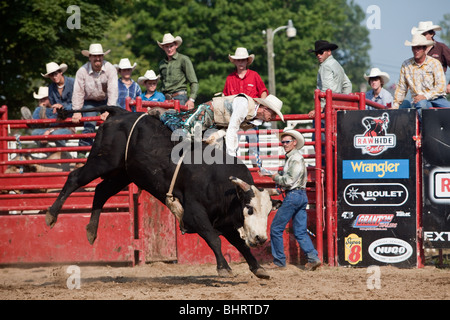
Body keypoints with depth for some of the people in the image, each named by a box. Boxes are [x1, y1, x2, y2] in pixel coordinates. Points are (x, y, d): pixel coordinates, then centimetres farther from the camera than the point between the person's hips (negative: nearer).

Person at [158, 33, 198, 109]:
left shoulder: (184, 60, 1)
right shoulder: (161, 64, 18)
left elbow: (194, 82, -3)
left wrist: (191, 99, -15)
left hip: (180, 98, -5)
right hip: (165, 99, 5)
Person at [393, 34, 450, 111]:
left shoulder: (435, 63, 1)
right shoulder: (406, 65, 8)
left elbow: (441, 86, -6)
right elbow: (401, 88, 16)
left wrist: (425, 96, -17)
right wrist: (395, 105, 9)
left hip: (436, 98, 0)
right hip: (419, 100, 0)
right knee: (421, 104, -38)